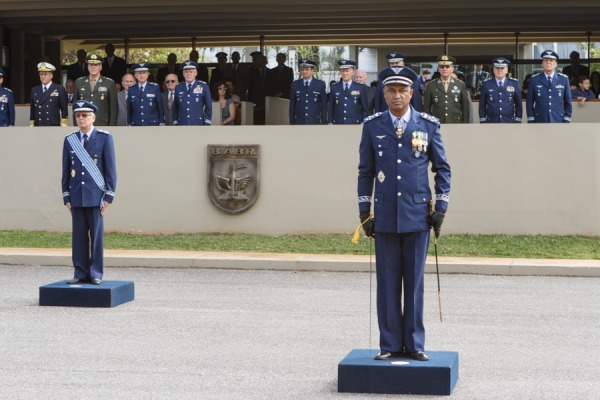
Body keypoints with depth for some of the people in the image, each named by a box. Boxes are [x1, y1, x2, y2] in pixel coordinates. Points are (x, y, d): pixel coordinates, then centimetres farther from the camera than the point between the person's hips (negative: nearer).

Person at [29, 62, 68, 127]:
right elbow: (32, 111, 15)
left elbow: (64, 109, 3)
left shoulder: (60, 90, 4)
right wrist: (31, 126, 10)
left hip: (54, 126, -3)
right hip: (38, 128, 3)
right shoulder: (34, 90, 14)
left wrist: (64, 124, -2)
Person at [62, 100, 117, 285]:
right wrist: (66, 197, 6)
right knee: (79, 236, 4)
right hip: (77, 196, 3)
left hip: (96, 195, -3)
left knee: (96, 235, -1)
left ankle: (96, 274, 6)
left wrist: (108, 196, -7)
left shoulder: (104, 138, 0)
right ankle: (81, 273, 10)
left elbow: (111, 169, -1)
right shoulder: (69, 140, 10)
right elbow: (66, 171, 12)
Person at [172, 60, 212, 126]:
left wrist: (207, 123, -1)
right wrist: (175, 123, 8)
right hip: (182, 124, 2)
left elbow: (208, 106, 4)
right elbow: (175, 107, 14)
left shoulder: (203, 87, 2)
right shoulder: (178, 88, 10)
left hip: (198, 125, -2)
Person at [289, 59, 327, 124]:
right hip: (298, 122, 1)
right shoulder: (295, 85, 5)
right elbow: (292, 106, 7)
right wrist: (291, 123, 4)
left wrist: (323, 123, -1)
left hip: (314, 122, -1)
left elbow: (324, 105, 2)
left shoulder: (320, 85, 0)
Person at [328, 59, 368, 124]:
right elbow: (330, 108, 11)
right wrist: (330, 122, 3)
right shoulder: (334, 88, 9)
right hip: (337, 124, 1)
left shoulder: (361, 88, 4)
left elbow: (365, 109, 5)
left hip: (354, 124, -1)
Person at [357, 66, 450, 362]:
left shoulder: (429, 125, 3)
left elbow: (442, 168, 8)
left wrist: (441, 207, 0)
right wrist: (364, 211, 5)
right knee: (387, 282, 3)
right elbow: (365, 171, 9)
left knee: (415, 281, 4)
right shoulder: (372, 126, 5)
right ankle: (390, 344, 11)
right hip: (385, 217, 1)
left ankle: (414, 344, 12)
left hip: (418, 216, -1)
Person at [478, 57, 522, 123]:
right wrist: (483, 121, 1)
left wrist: (518, 121, 3)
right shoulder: (486, 84, 2)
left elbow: (519, 103, 7)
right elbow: (482, 105, 5)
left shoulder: (514, 84, 3)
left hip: (509, 122, 1)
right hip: (491, 122, -1)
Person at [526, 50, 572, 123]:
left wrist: (566, 121, 2)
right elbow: (529, 102, 4)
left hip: (558, 122, 1)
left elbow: (568, 102, 8)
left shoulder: (563, 79, 5)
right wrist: (531, 121, -2)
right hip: (539, 122, -1)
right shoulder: (535, 79, 3)